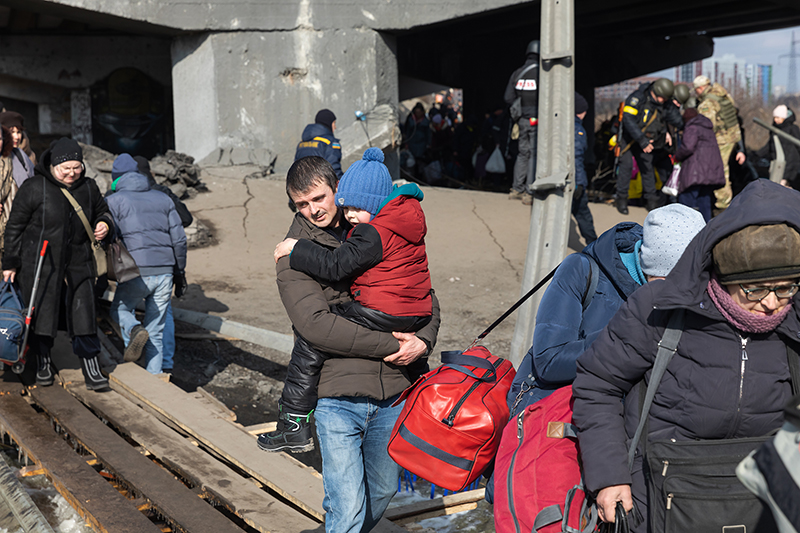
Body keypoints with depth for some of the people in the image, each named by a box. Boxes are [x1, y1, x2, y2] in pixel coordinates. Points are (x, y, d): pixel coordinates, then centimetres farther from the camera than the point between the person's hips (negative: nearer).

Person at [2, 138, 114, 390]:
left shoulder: (88, 187, 5)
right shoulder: (34, 188, -7)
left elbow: (102, 211, 22)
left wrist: (104, 223, -3)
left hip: (78, 264, 3)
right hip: (39, 265, -3)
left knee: (84, 315, -1)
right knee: (40, 314, 5)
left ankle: (92, 371, 5)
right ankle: (43, 365, 25)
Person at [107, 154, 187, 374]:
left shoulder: (114, 201, 3)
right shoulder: (163, 199, 15)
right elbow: (179, 238, 11)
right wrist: (180, 271, 19)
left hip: (136, 272, -4)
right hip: (165, 272, 4)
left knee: (119, 309, 21)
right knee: (156, 332, 11)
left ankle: (134, 330, -11)